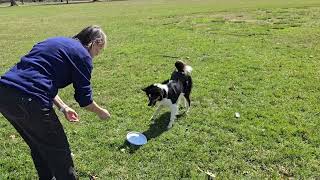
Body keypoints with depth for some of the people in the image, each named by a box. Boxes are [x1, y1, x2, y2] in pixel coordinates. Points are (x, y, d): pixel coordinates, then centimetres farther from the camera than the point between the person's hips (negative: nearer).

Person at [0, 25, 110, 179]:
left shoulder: (57, 42, 23)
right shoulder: (82, 55, -1)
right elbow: (84, 98, 1)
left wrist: (63, 107, 26)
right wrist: (101, 112, 21)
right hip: (28, 100, -9)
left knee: (38, 146, 27)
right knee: (58, 149, 11)